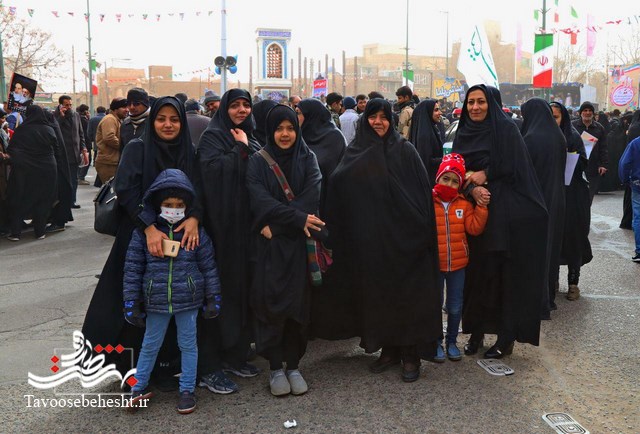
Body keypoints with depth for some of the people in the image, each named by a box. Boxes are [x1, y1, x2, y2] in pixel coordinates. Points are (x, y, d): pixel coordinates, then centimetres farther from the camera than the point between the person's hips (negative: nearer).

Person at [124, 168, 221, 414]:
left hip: (188, 300, 0)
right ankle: (138, 387, 32)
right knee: (150, 345, 14)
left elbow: (209, 266, 1)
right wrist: (131, 302, -3)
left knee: (188, 345, 11)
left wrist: (213, 298, 1)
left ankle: (187, 390, 26)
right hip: (155, 300, 0)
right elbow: (132, 268, -2)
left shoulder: (195, 231, -4)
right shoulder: (144, 232, -6)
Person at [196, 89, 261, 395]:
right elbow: (212, 168, -21)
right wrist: (240, 148, -10)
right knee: (220, 290, -5)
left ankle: (235, 354, 21)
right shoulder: (212, 137, -2)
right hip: (221, 224, -7)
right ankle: (209, 366, 2)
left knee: (243, 288, 9)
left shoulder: (252, 140, 18)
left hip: (247, 225, 7)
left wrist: (245, 147, 0)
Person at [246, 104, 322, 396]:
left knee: (298, 302, 2)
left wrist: (277, 223, -16)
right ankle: (276, 368, 10)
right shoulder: (258, 162, 3)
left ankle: (293, 365, 14)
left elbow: (312, 195, -7)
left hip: (300, 243, 1)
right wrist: (297, 218, -20)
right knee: (272, 302, -2)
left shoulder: (307, 159, 7)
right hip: (269, 245, -1)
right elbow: (259, 198, -10)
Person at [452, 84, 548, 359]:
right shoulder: (463, 133, 10)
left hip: (504, 212, -4)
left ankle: (507, 338, 9)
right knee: (476, 271, 5)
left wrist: (483, 176, -6)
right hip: (474, 210, 4)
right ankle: (476, 332, 16)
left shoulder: (506, 128, -3)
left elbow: (512, 167, -10)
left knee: (505, 273, -1)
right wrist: (472, 188, -15)